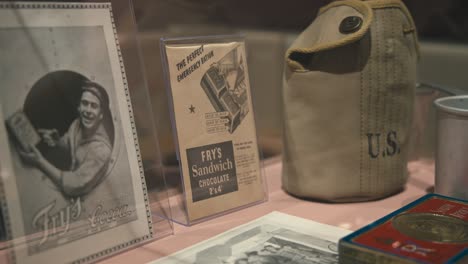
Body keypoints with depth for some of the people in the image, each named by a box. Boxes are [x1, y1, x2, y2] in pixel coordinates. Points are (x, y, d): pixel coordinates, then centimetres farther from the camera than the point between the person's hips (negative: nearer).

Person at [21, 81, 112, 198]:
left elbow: (74, 186, -30)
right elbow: (67, 142, 10)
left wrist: (40, 162, -27)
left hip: (84, 197, -6)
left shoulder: (101, 149, -33)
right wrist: (56, 141, -13)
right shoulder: (77, 123, -12)